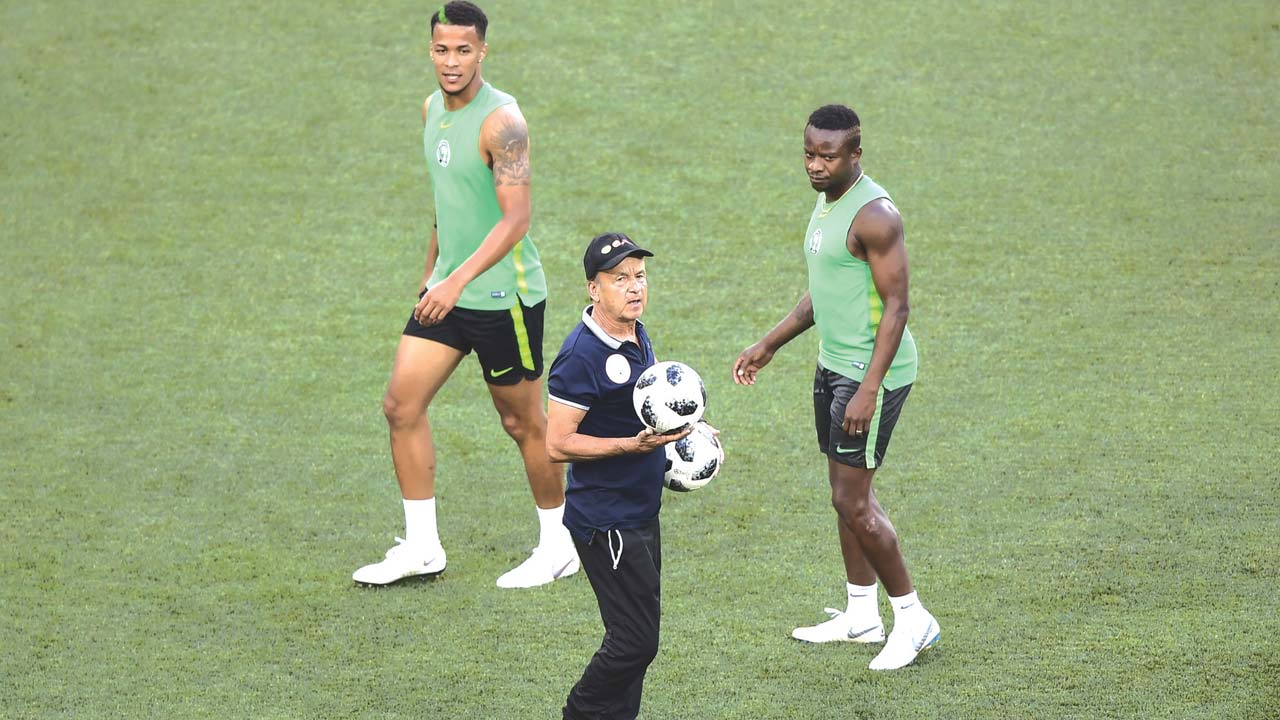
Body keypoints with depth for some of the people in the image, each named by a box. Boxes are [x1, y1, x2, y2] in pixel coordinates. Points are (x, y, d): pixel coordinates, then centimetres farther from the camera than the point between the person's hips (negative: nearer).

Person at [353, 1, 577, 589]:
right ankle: (421, 547, 11)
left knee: (523, 423, 4)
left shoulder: (500, 121, -20)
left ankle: (559, 547, 21)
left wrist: (458, 281, -34)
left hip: (504, 295, -8)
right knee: (401, 405, 2)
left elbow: (516, 219, -26)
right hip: (447, 291, 8)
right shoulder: (433, 110, 7)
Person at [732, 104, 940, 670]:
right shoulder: (827, 202, 11)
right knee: (846, 492, 14)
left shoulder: (874, 215, -20)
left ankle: (913, 619, 2)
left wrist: (869, 390, -26)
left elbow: (896, 306, -22)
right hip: (833, 364, 10)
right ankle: (861, 614, 25)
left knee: (852, 499, -8)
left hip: (874, 371, -10)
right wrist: (769, 346, 23)